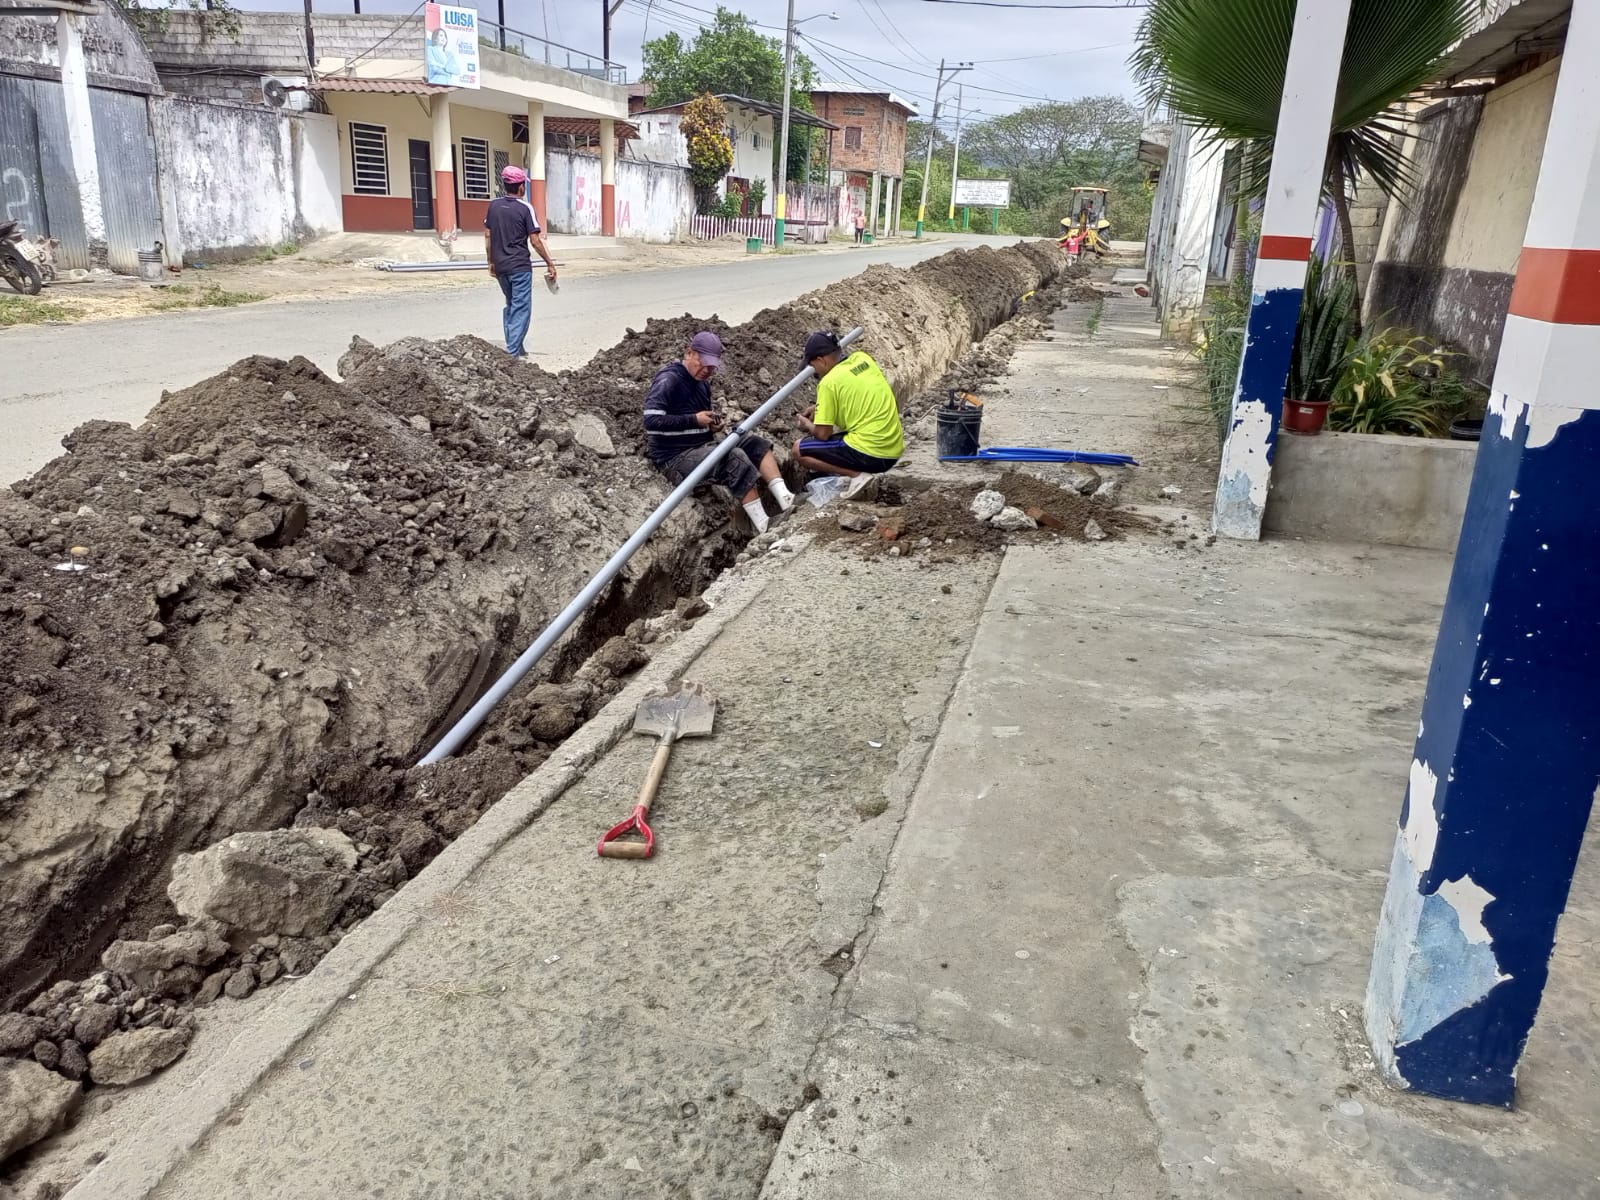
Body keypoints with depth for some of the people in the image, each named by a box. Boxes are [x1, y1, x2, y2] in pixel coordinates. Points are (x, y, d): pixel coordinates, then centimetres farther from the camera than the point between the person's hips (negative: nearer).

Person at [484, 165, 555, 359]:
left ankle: (513, 347, 23)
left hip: (500, 266, 6)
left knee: (510, 305, 20)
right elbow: (535, 240, -10)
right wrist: (550, 263, -2)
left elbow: (488, 235, 9)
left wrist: (491, 261, 17)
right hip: (520, 266, -6)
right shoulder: (525, 208, -10)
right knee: (521, 308, -1)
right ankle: (513, 352, -7)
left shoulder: (494, 205, 6)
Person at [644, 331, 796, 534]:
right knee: (734, 458, -28)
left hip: (702, 446, 9)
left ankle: (784, 499, -23)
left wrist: (712, 424, 3)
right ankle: (763, 527, -31)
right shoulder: (669, 379, -13)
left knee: (754, 444, -5)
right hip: (675, 456, -9)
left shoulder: (703, 383, 14)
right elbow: (651, 420, -24)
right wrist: (695, 420, -20)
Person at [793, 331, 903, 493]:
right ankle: (865, 471, 10)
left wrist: (808, 426, 13)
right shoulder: (862, 357, 7)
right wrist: (822, 408, 23)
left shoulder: (829, 382, -12)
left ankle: (856, 475, -8)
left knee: (799, 450, 4)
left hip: (869, 454, -8)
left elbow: (823, 434, -9)